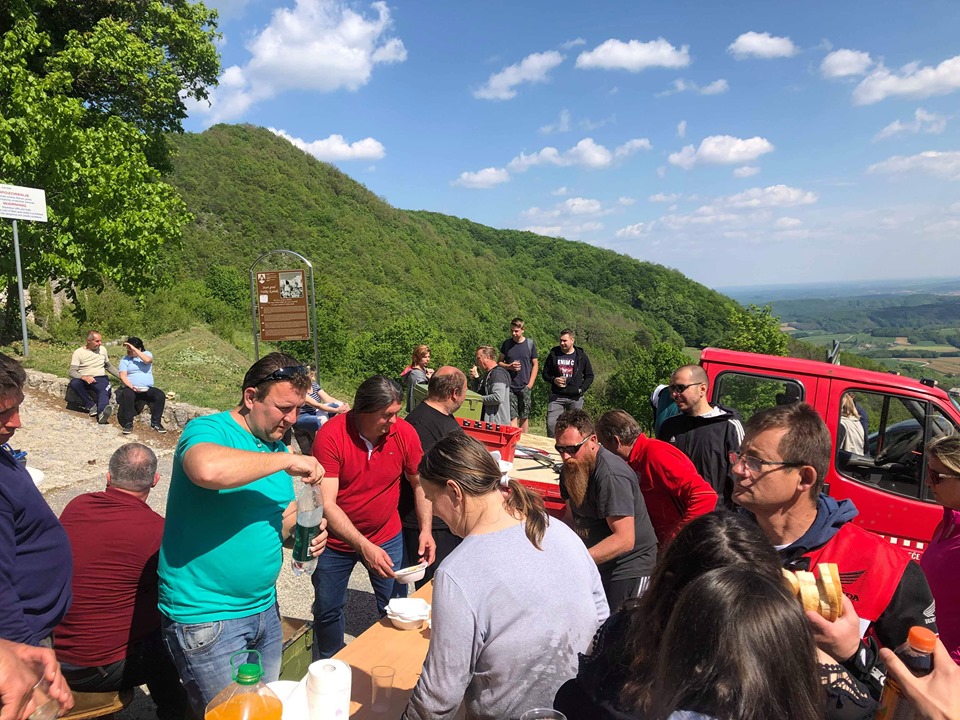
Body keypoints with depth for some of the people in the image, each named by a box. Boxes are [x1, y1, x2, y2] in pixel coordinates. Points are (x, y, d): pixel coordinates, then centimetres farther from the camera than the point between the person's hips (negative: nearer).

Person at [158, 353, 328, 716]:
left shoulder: (279, 448, 8)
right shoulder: (208, 430, -15)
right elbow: (207, 469, -40)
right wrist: (286, 461, -29)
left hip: (265, 608, 8)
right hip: (205, 617, -7)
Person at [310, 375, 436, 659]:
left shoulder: (404, 433, -15)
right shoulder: (330, 436, -24)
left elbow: (420, 484, -1)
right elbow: (327, 504, -27)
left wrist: (425, 529, -12)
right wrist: (363, 546, -34)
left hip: (388, 537, 2)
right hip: (336, 541, -1)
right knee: (327, 611, 17)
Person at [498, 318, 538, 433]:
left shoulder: (530, 343, 1)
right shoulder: (506, 344, 4)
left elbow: (535, 364, 4)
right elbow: (499, 362, 11)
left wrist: (530, 384, -4)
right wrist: (509, 366, -10)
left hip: (525, 387, 0)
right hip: (510, 386, 0)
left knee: (524, 416, 8)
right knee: (512, 416, -6)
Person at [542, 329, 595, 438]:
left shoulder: (581, 356, 3)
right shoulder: (553, 354, 5)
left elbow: (589, 376, 9)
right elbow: (545, 373, 12)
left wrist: (581, 389, -5)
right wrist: (553, 380, -8)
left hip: (575, 397, 0)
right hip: (556, 397, 0)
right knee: (551, 424, -7)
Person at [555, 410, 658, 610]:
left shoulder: (611, 476, -26)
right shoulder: (572, 469, 1)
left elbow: (625, 540, -30)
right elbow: (571, 516, 13)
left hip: (629, 567, -8)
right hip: (595, 565, 8)